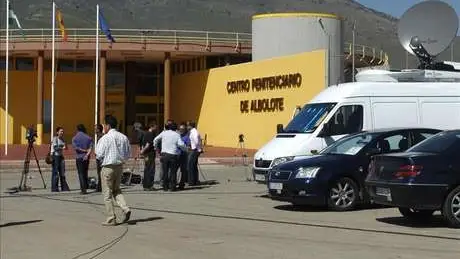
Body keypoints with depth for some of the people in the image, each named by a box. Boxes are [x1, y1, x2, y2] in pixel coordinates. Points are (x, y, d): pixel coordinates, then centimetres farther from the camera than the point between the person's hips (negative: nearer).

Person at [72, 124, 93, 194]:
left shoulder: (74, 138, -2)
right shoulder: (88, 138, 6)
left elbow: (75, 148, -12)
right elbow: (90, 147, -5)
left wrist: (84, 150, -5)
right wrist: (87, 154, -13)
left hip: (79, 157, -3)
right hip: (86, 158, 3)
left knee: (81, 173, -2)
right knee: (85, 173, 13)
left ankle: (83, 189, -7)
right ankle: (85, 187, 14)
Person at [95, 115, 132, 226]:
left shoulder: (105, 138, -14)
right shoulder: (124, 137, 3)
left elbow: (99, 155, -14)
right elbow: (128, 154, 7)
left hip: (108, 167, -6)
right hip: (120, 166, 6)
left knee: (107, 194, 4)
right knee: (116, 190, 22)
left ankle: (111, 219, 7)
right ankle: (125, 209, 1)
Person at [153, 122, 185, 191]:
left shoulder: (164, 133, 5)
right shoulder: (177, 135, -1)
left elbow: (155, 140, 9)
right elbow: (180, 144, -12)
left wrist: (155, 147, 22)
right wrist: (184, 148, 7)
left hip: (164, 154, 2)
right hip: (173, 155, -2)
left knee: (165, 171, 9)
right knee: (173, 171, 5)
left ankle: (165, 186, 10)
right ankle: (172, 187, 4)